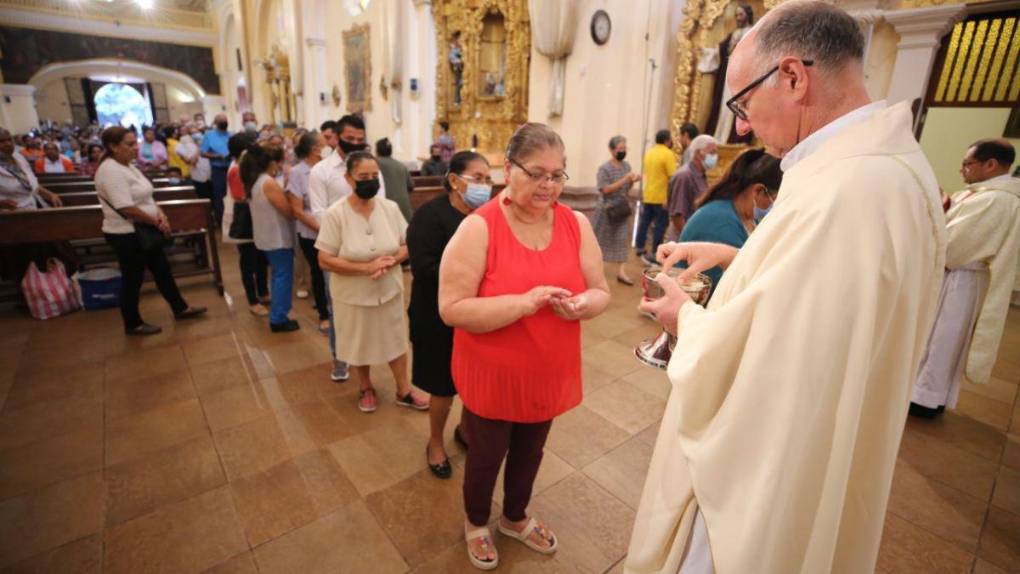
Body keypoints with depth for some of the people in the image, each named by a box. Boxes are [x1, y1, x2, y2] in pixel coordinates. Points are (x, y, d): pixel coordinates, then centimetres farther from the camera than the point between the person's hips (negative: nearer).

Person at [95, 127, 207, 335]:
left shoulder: (128, 166, 9)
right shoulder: (111, 171, -22)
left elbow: (145, 197, 15)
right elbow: (127, 209, -27)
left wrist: (160, 214, -2)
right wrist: (157, 222, -16)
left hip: (144, 231, 9)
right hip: (127, 235, -9)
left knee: (162, 270, 17)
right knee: (132, 279, 4)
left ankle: (180, 308, 30)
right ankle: (133, 324, 20)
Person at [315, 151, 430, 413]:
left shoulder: (390, 208, -6)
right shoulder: (334, 214, -15)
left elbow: (407, 245, 0)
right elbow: (325, 261, -16)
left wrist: (391, 260, -21)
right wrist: (367, 267, -24)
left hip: (390, 290, 2)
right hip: (354, 294, -2)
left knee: (395, 340, 15)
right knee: (360, 343, 16)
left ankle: (403, 391, 33)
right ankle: (366, 389, 41)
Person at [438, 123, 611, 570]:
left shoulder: (577, 224, -5)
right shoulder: (478, 227, -19)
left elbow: (600, 292, 1)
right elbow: (452, 308, -22)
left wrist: (582, 304, -23)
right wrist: (523, 302, -32)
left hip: (549, 374, 4)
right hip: (492, 377, -4)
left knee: (529, 454, 27)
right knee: (486, 457, 19)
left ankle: (515, 518, 57)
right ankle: (476, 524, 52)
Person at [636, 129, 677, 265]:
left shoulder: (649, 152, 10)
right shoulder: (668, 154, -13)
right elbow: (672, 177, -18)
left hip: (647, 195, 8)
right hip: (661, 197, -8)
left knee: (644, 221, 16)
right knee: (660, 225, -1)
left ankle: (640, 248, 26)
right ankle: (654, 254, 1)